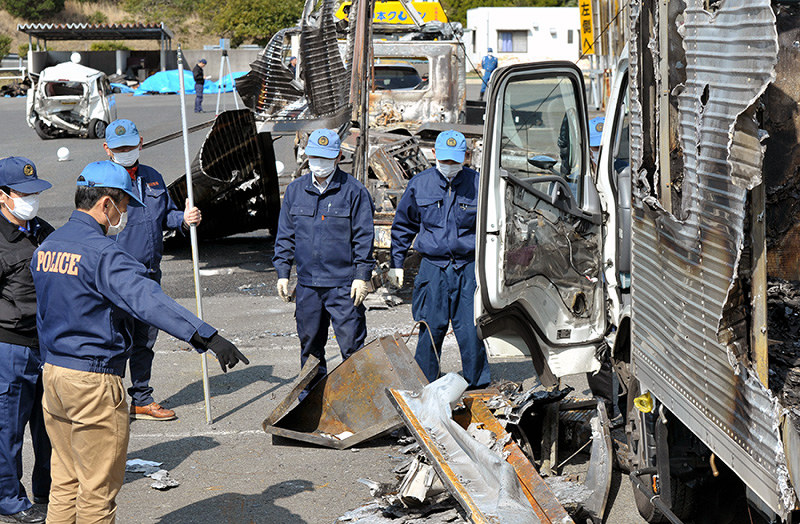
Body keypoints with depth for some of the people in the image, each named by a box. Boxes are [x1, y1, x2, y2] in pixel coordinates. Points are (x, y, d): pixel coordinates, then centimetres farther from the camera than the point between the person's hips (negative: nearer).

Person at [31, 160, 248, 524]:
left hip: (53, 371, 9)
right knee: (98, 490, 2)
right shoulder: (101, 253, -19)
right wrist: (207, 337, -39)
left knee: (65, 483, 16)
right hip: (94, 383, -8)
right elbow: (149, 300, -32)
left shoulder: (46, 246, 9)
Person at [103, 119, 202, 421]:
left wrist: (184, 219, -1)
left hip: (150, 273, 6)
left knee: (145, 339, 14)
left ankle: (141, 400, 25)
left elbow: (166, 215, 21)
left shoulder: (153, 178, 13)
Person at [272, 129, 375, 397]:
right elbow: (285, 236, 14)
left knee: (351, 341, -5)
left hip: (343, 284, -4)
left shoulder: (354, 191, -3)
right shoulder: (295, 191, 9)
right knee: (309, 342, 12)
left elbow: (364, 236, -3)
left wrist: (362, 276, -8)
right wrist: (282, 272, 9)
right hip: (307, 284, 4)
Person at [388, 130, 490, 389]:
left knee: (470, 330, -1)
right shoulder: (419, 184, 5)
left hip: (469, 267, -1)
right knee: (431, 329, 1)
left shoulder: (477, 184, 1)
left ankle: (478, 386, 12)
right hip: (433, 267, 1)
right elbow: (403, 226, 17)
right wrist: (396, 264, 15)